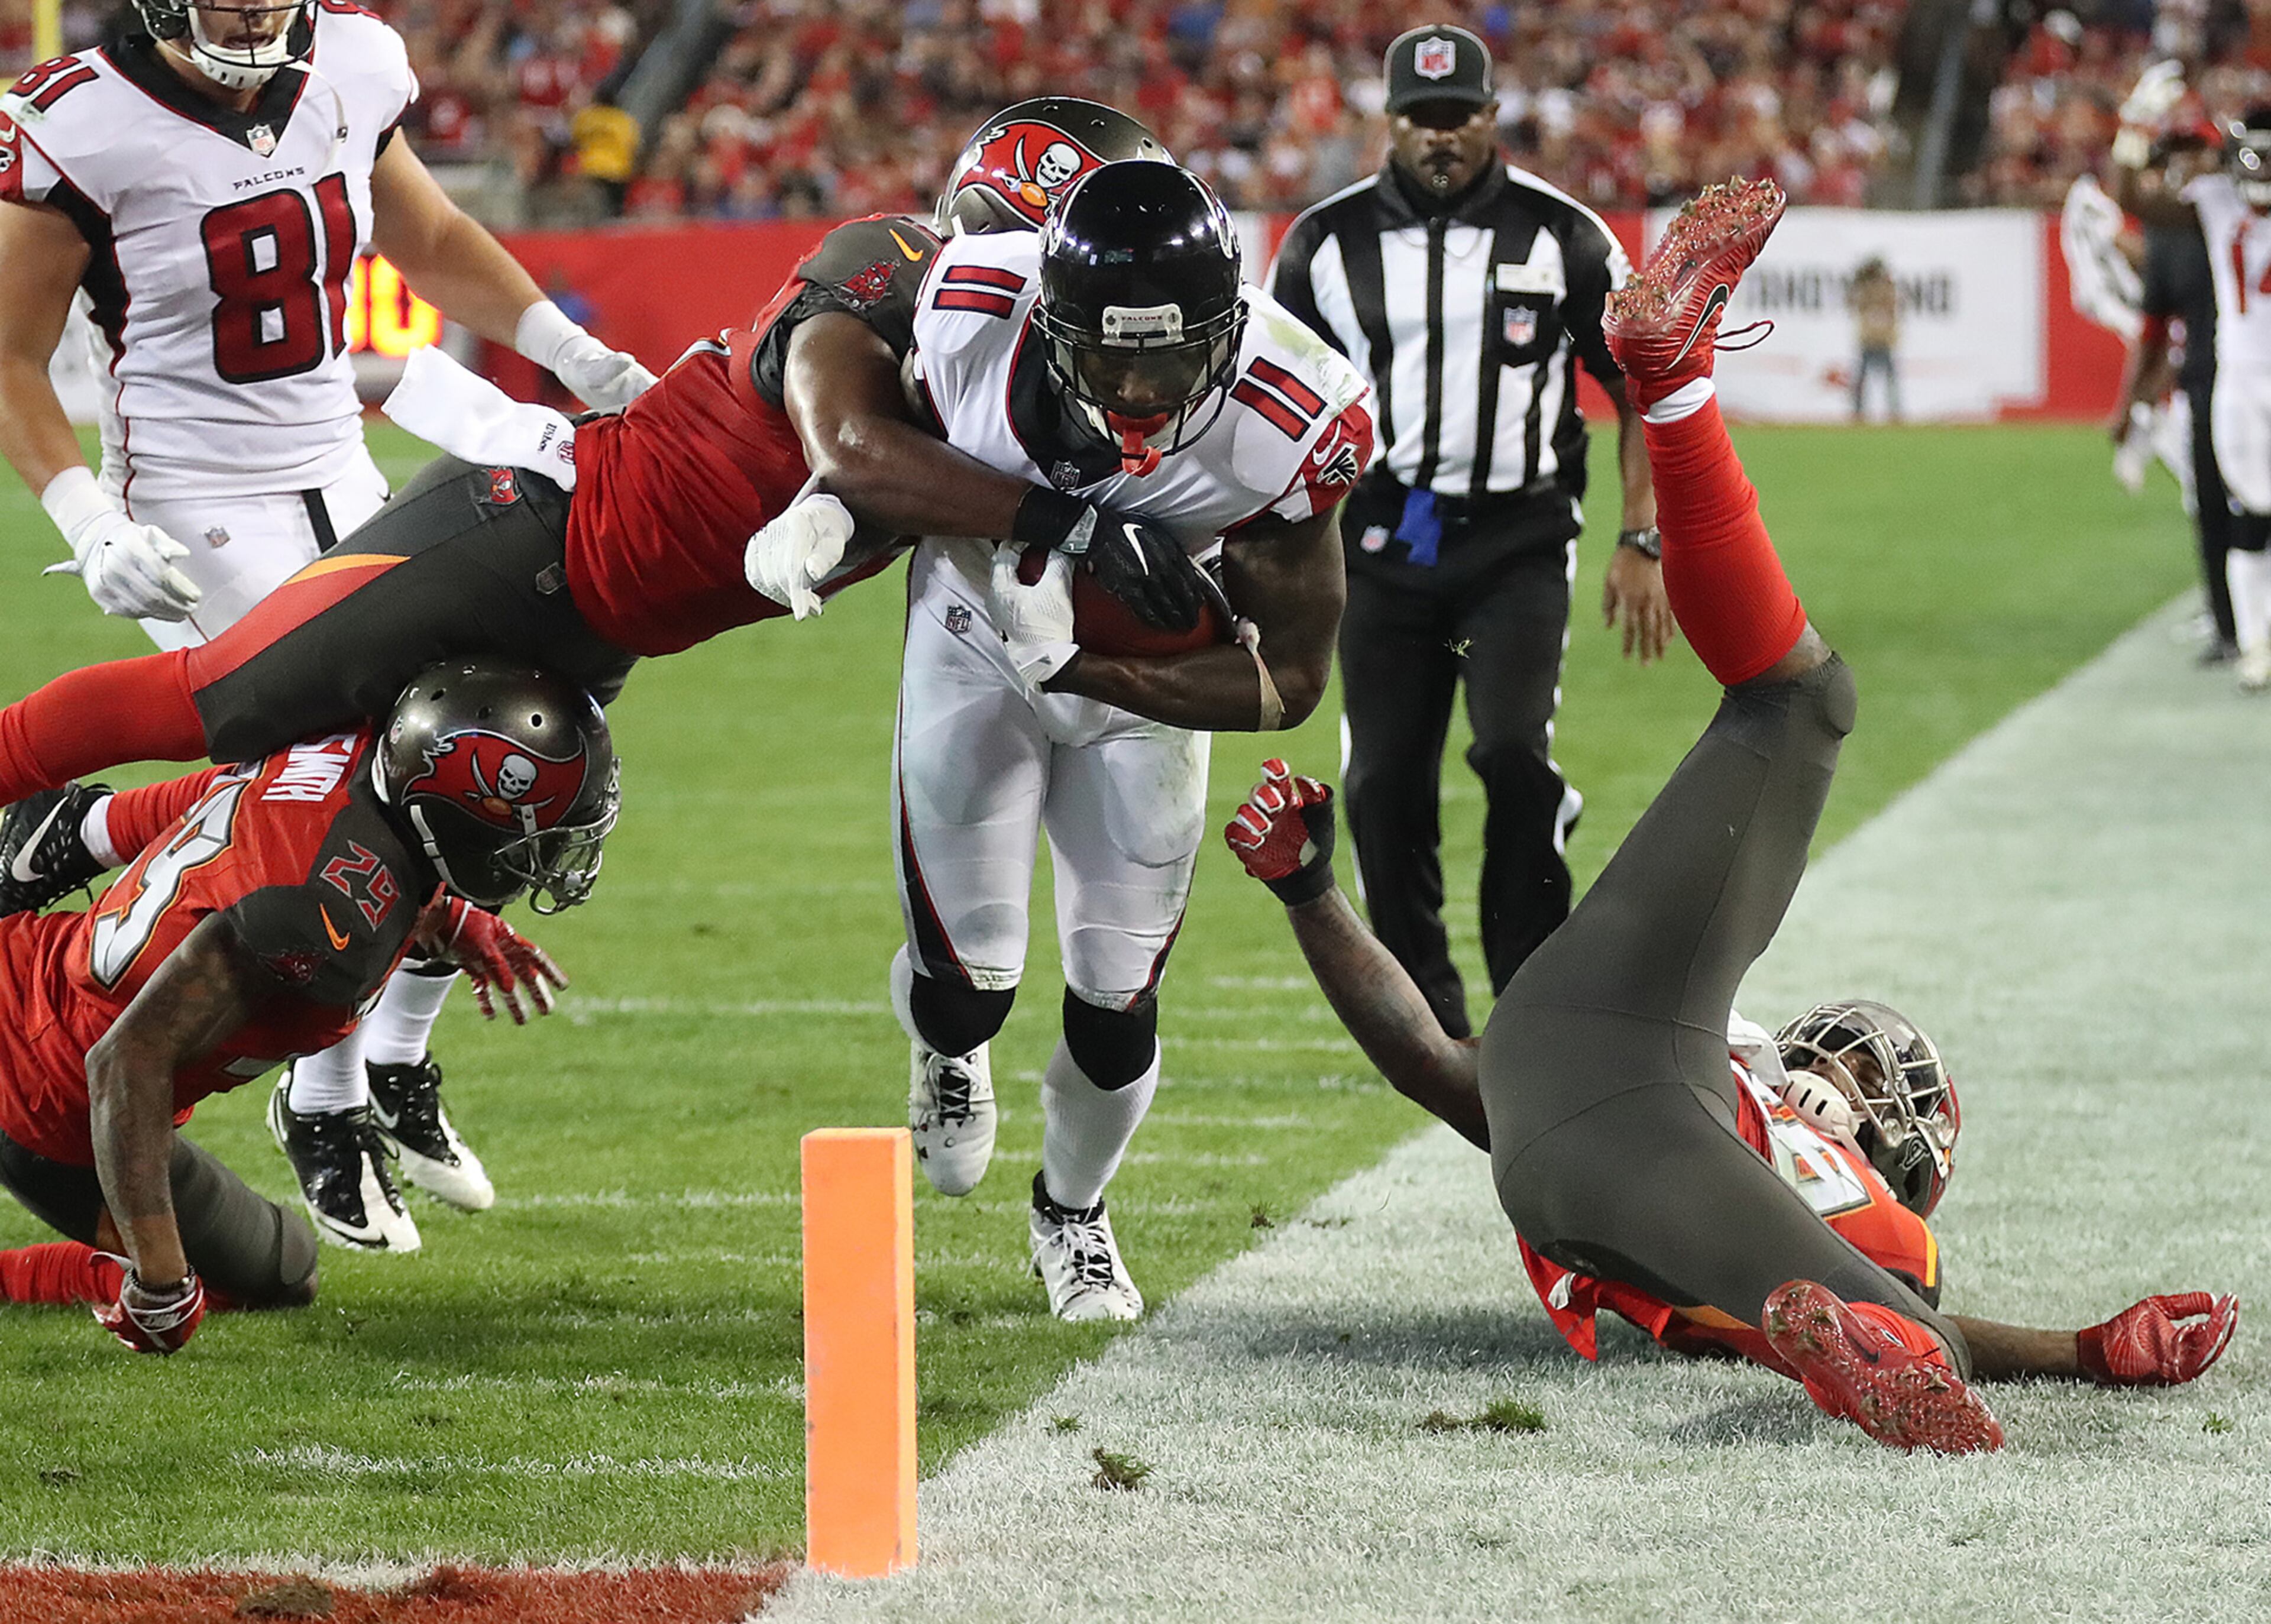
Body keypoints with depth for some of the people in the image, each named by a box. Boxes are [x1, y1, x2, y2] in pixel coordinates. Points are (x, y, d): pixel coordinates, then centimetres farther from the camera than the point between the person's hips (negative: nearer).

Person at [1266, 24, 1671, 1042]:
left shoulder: (1562, 238, -1)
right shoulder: (1328, 242, 4)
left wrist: (1642, 543, -3)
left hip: (1518, 541, -2)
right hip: (1381, 544, 2)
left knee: (1514, 750, -20)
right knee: (1384, 785, 0)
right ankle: (1427, 1025, 13)